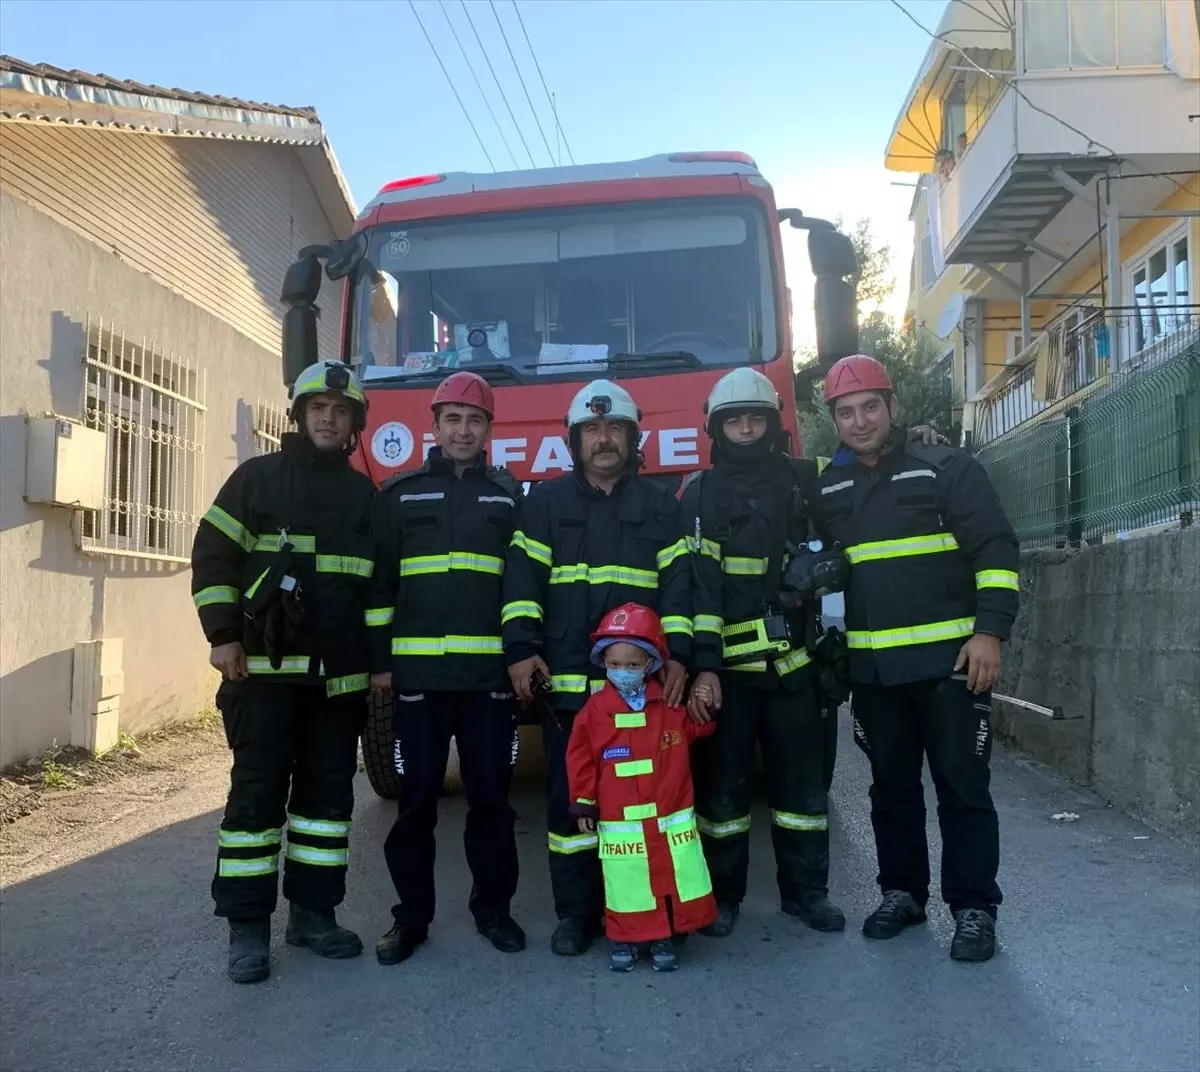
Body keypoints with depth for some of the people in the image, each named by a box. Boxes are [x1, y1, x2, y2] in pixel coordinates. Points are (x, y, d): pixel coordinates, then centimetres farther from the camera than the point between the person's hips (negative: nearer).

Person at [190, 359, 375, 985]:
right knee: (257, 791, -1)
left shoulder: (364, 495, 13)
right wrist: (222, 636, -10)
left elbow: (383, 579, 16)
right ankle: (248, 925, 8)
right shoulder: (257, 477, 3)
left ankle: (312, 911, 19)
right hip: (264, 668, -3)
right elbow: (213, 554, -1)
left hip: (339, 675, 4)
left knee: (329, 791, 7)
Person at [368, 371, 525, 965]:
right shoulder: (400, 493, 9)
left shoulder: (509, 495, 11)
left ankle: (493, 906, 21)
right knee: (417, 798, 5)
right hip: (418, 671, 0)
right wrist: (379, 660, 2)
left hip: (491, 672, 1)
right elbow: (379, 581, 7)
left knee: (490, 794, 6)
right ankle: (411, 914, 18)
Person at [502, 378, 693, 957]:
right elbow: (523, 579, 4)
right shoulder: (545, 502, 11)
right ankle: (575, 911, 15)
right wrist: (521, 649, -8)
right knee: (569, 796, 3)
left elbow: (678, 584, 5)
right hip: (564, 682, 0)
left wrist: (677, 654, -7)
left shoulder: (661, 506, 12)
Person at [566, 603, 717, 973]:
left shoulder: (670, 704, -1)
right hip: (620, 823, -1)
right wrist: (584, 803, 1)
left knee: (673, 880, 7)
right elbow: (581, 758, -1)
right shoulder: (595, 709, -5)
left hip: (671, 817, 2)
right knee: (626, 883, 5)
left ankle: (665, 938, 23)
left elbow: (699, 727, 13)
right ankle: (625, 939, 22)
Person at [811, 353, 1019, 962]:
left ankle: (974, 907, 14)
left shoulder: (946, 470, -1)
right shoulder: (826, 490, 11)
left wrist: (990, 631, -13)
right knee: (891, 787, 14)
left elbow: (996, 550, -5)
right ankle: (902, 892, 28)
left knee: (962, 787, 2)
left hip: (949, 659, -4)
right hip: (872, 667, 4)